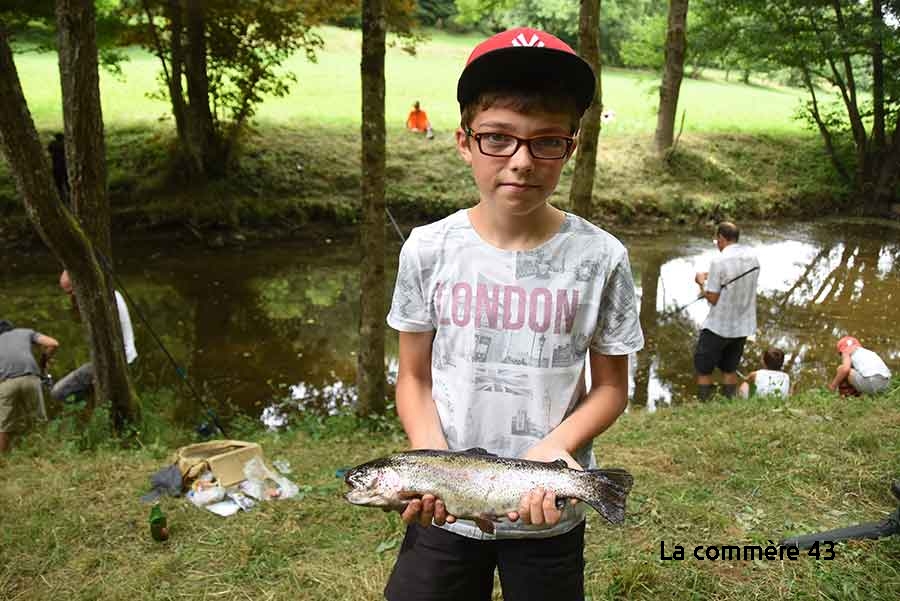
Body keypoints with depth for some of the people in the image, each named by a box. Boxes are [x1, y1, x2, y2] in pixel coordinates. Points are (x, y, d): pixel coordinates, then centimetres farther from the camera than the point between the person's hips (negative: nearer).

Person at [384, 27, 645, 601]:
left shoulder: (600, 258, -11)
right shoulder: (429, 250, -9)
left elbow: (610, 387, -1)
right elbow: (415, 378, -1)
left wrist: (554, 447, -18)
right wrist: (433, 461, -17)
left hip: (551, 513, 0)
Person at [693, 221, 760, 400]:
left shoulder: (719, 261, -20)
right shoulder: (752, 257, 0)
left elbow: (712, 299, -17)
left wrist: (702, 281, 0)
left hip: (718, 327, -6)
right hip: (743, 326, 6)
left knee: (703, 368, 10)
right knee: (730, 368, 19)